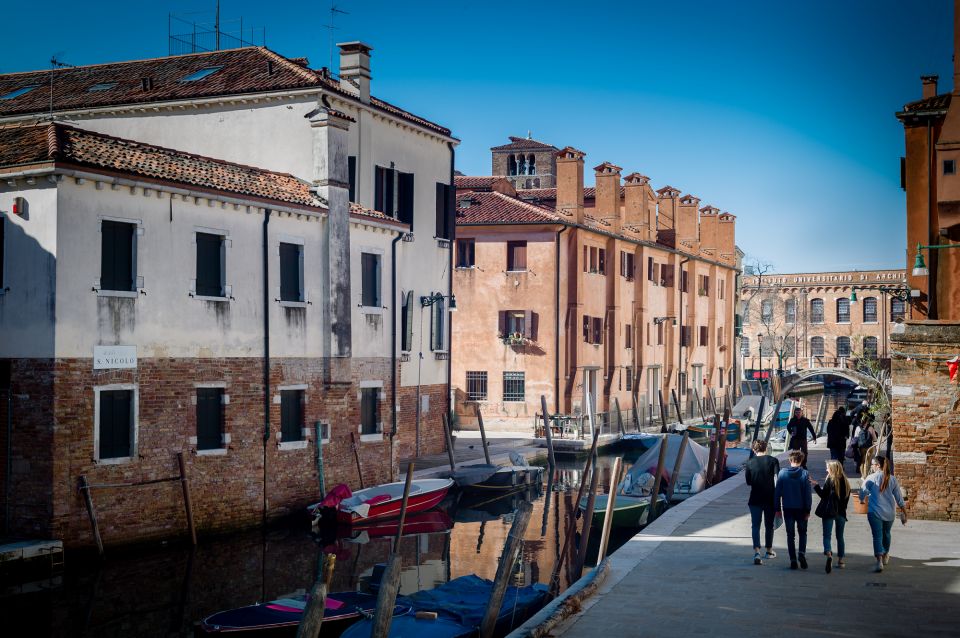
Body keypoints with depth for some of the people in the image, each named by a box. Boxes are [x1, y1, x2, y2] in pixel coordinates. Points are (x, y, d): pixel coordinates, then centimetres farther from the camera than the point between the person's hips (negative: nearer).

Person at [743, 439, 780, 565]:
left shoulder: (750, 463, -3)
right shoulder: (773, 461, -4)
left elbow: (748, 482, 3)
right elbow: (777, 479, -10)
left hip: (755, 499, -1)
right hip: (770, 498, 1)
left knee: (755, 526, -1)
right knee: (769, 525, 16)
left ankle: (757, 552, -19)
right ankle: (769, 551, 29)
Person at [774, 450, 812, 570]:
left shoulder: (782, 473, -4)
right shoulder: (804, 474, -8)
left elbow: (777, 492, -2)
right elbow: (808, 493, -7)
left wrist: (777, 508, 6)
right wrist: (808, 510, 0)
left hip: (787, 508, 1)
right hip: (801, 508, -1)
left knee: (790, 534, 8)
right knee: (802, 532, 15)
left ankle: (793, 560, 5)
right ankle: (801, 553, -8)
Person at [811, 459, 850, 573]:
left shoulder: (830, 480, -9)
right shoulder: (845, 481, 6)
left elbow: (823, 494, -10)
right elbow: (847, 498, 10)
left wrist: (816, 485, -1)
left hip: (829, 512, -5)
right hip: (841, 512, 5)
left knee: (827, 535, -6)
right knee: (840, 537, 15)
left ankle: (829, 554, -30)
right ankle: (840, 560, 17)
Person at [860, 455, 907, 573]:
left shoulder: (871, 478, -7)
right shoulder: (892, 479, 2)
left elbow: (862, 492, 0)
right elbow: (899, 498, 4)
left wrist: (862, 500, 23)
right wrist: (904, 513, 10)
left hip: (874, 511, -4)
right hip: (890, 512, 4)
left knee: (877, 536, -5)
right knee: (886, 534, 23)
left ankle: (879, 561, -20)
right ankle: (885, 556, 41)